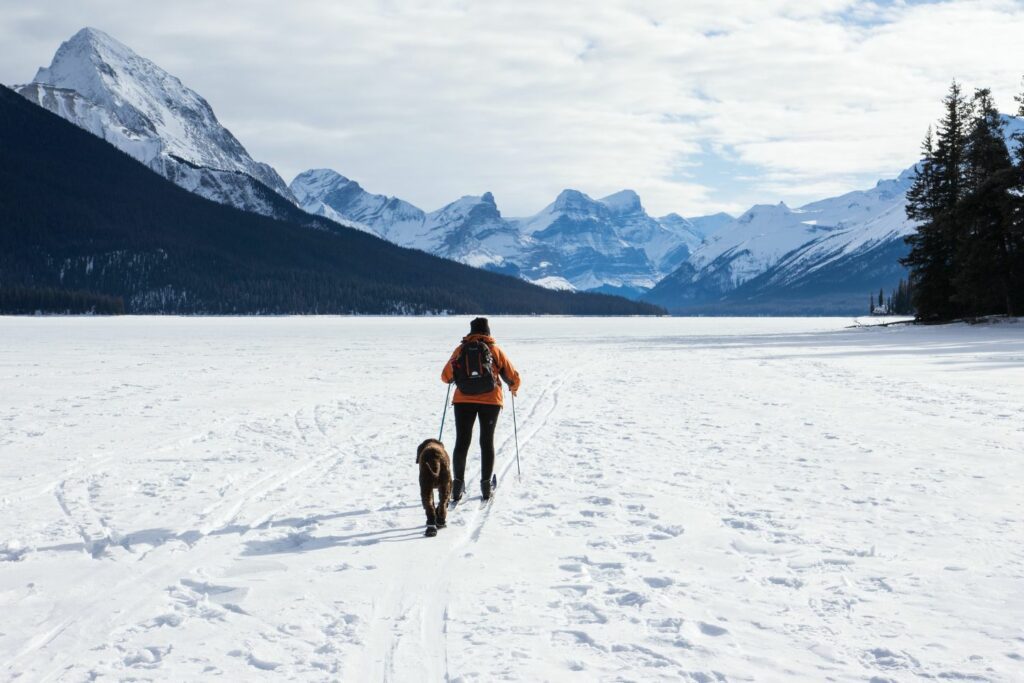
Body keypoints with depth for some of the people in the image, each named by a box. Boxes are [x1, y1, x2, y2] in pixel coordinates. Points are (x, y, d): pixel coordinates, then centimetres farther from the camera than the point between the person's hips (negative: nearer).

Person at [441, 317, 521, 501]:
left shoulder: (460, 349, 2)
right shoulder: (495, 350, 1)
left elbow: (445, 376, 5)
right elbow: (514, 377, 5)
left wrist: (457, 379, 28)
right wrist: (513, 388, 27)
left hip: (463, 400, 0)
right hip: (490, 401, 0)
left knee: (462, 442, 7)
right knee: (487, 442, 9)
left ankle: (458, 482, 2)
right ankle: (485, 484, 7)